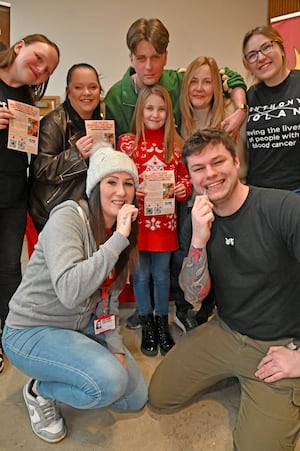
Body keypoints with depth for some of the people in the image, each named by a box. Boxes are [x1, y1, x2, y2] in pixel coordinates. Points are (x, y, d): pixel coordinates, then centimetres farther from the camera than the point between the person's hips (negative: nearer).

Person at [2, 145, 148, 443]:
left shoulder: (119, 231, 0)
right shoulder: (67, 218, -23)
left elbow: (108, 296, 5)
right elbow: (70, 291, -37)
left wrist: (116, 346, -4)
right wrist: (118, 239, -35)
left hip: (83, 327, 8)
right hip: (31, 331, -7)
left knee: (136, 399, 8)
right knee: (111, 382, -30)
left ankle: (64, 376, 24)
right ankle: (40, 390, 0)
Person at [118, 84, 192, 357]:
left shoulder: (175, 143, 4)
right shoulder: (128, 142, -2)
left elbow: (185, 175, 11)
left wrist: (184, 188, -9)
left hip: (165, 219, 1)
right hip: (137, 219, -1)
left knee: (162, 275, 12)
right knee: (141, 274, 10)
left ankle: (162, 323, 33)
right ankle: (147, 326, 30)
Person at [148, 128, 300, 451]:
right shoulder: (197, 224, -4)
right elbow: (194, 296, -8)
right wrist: (199, 241, -26)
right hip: (223, 332, 5)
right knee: (159, 397, 7)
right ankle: (232, 373, 27)